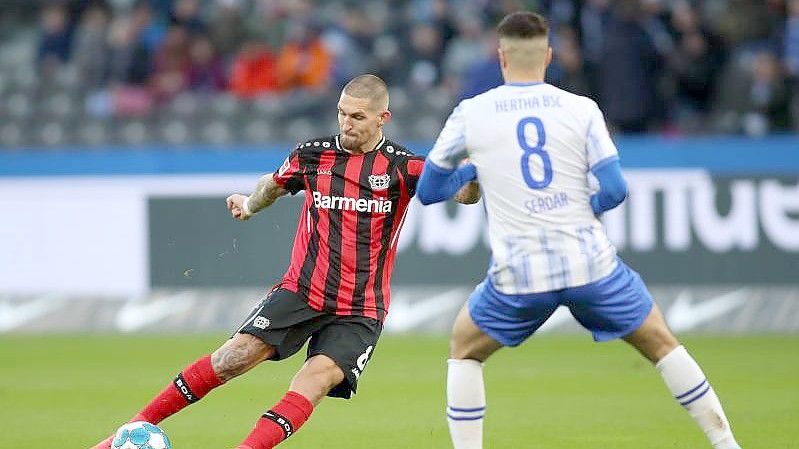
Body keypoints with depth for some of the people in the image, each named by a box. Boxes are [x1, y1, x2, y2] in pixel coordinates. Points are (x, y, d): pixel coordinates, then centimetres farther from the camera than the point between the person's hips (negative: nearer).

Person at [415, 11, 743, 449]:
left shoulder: (470, 114, 2)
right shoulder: (581, 109, 1)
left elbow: (427, 191, 11)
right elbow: (615, 189, -5)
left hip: (519, 274, -1)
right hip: (589, 262, 1)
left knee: (464, 350, 23)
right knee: (662, 344, 18)